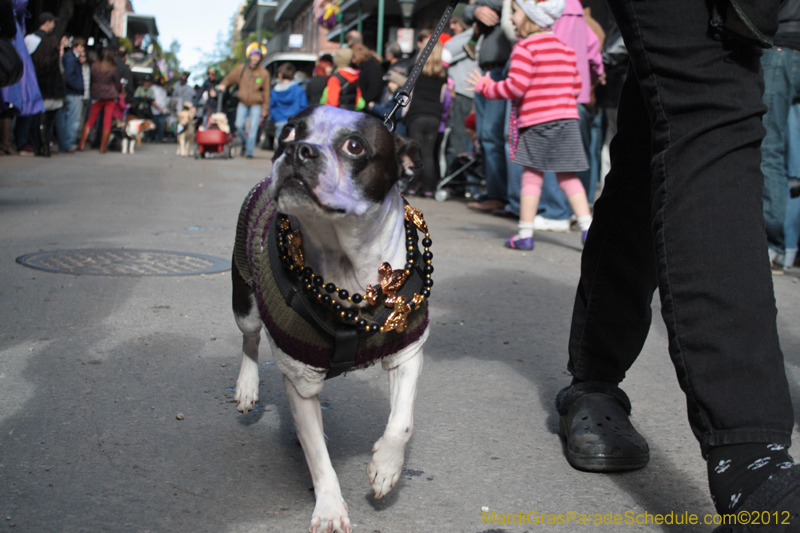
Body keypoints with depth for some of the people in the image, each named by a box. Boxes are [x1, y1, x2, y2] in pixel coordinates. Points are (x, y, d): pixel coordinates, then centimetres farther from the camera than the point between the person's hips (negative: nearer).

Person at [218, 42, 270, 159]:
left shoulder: (264, 73, -2)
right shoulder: (241, 69, 2)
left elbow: (266, 92, 1)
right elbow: (229, 78, 15)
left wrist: (264, 109, 0)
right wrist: (223, 85, -5)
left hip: (256, 105, -2)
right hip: (243, 103, 2)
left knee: (253, 129, -7)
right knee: (239, 125, -6)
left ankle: (249, 152, -2)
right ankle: (246, 143, 20)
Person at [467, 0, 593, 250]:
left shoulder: (525, 47, -8)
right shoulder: (565, 48, 14)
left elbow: (516, 86, -15)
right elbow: (576, 86, 18)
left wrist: (485, 87, -1)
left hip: (537, 120, -6)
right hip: (567, 117, 6)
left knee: (532, 176, 1)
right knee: (567, 176, 10)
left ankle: (525, 234, 4)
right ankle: (587, 227, 4)